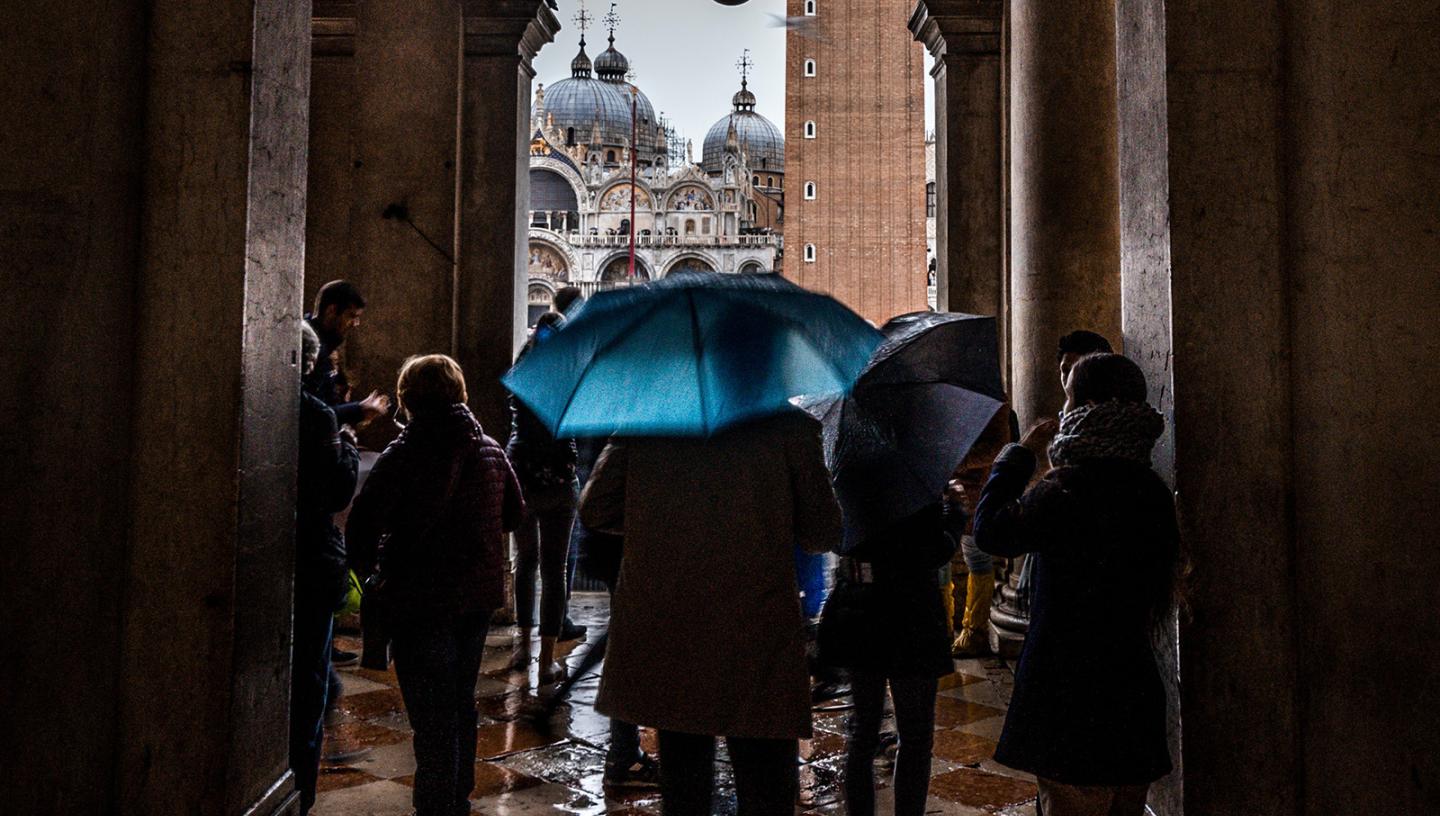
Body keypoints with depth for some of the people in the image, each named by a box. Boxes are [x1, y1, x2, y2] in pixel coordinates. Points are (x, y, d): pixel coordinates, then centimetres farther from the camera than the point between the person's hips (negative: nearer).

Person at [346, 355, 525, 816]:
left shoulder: (404, 453, -13)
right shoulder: (490, 449, 4)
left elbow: (364, 520, -19)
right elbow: (514, 514, 14)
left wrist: (366, 567, -3)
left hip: (422, 600, -6)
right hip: (479, 595, 6)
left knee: (431, 715, 3)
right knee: (462, 704, 21)